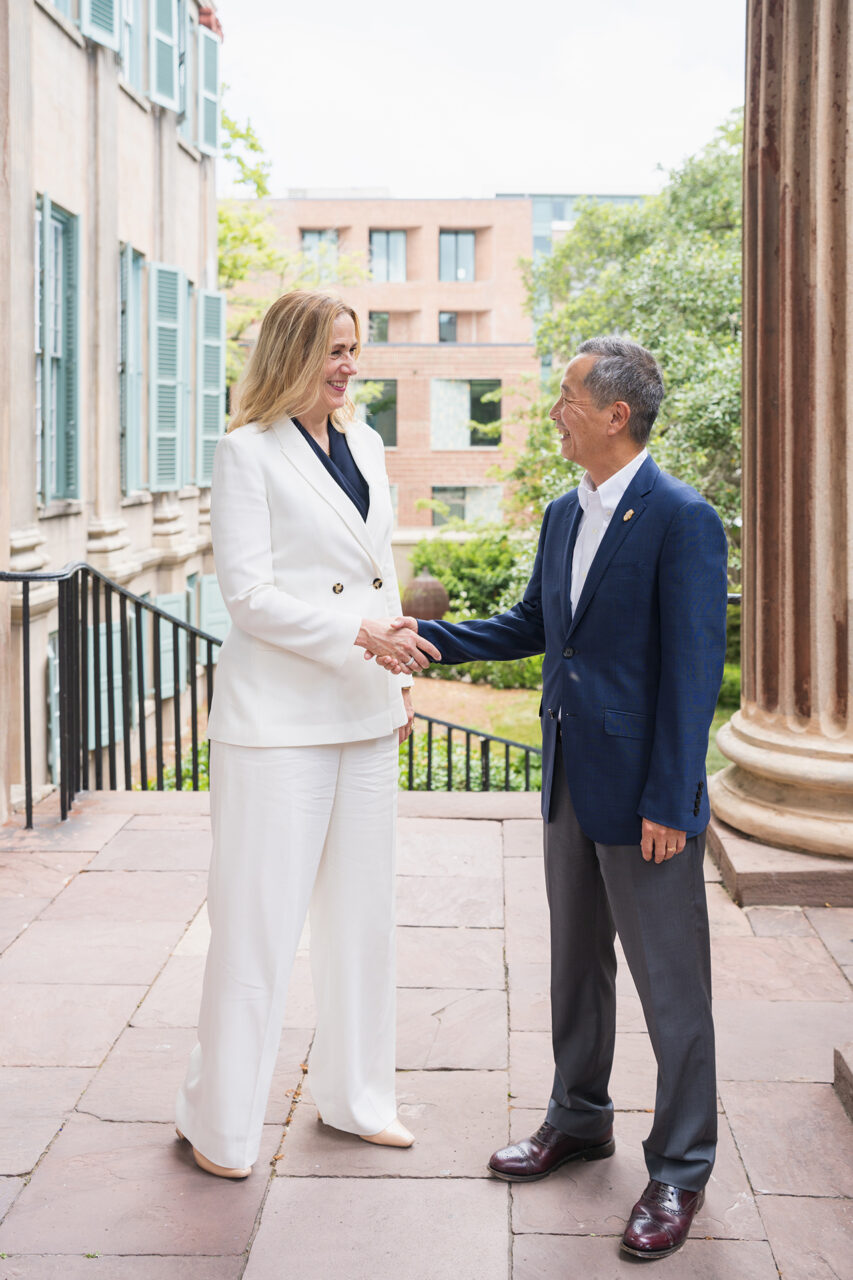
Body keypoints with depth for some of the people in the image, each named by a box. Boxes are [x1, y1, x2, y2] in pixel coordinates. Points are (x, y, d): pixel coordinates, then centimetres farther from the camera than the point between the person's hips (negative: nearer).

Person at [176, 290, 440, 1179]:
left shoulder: (365, 446, 13)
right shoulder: (248, 451, -7)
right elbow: (249, 595, -13)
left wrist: (400, 675, 13)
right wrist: (361, 632, -19)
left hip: (362, 712, 7)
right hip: (278, 715, -7)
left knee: (361, 909, 13)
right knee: (259, 915, -1)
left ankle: (355, 1096, 28)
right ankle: (218, 1121, 14)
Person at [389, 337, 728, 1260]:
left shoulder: (682, 522, -15)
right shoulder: (563, 515, 10)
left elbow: (693, 668, -18)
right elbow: (530, 626, 20)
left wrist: (669, 802, -19)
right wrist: (434, 639, 6)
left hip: (644, 794, -8)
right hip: (570, 778, 8)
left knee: (670, 982, 3)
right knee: (576, 963, 20)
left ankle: (679, 1169, 17)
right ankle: (579, 1121, 37)